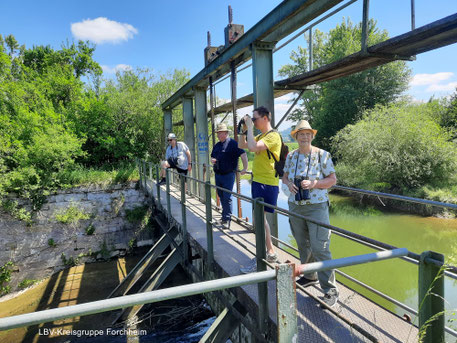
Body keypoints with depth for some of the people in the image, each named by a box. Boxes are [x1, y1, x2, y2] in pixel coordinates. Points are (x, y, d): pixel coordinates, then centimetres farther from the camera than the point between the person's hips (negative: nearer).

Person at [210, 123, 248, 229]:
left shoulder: (233, 143, -10)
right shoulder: (217, 145, 14)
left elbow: (243, 155, -17)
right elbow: (212, 156, 26)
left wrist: (245, 168, -25)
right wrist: (212, 160, 2)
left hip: (228, 175, -7)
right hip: (217, 175, 8)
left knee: (227, 198, -5)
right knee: (221, 196, 15)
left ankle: (226, 220, 3)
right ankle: (225, 215, 30)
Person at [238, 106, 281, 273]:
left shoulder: (273, 136, -14)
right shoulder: (260, 136, 15)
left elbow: (253, 147, -28)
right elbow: (242, 145, 22)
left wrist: (250, 127, -17)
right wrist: (244, 129, 10)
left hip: (267, 184, -10)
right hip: (258, 181, 10)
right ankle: (271, 253, 30)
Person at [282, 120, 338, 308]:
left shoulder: (322, 155, -5)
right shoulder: (291, 156, 8)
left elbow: (333, 179, -4)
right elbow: (285, 176, 18)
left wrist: (314, 183, -19)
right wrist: (289, 184, -5)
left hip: (316, 207, -5)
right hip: (295, 206, 5)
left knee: (320, 248, -9)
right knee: (303, 245, 15)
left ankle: (330, 289, 1)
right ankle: (309, 276, 35)